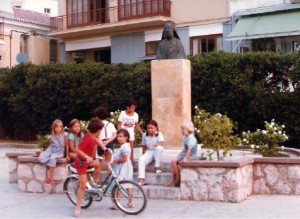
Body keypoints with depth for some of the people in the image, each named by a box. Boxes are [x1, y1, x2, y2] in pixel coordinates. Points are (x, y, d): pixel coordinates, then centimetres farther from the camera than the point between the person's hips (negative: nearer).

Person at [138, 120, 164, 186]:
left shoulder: (159, 134, -7)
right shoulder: (145, 135, 3)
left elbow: (161, 143, -25)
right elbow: (144, 146, 10)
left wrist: (155, 144, -42)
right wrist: (144, 154, 0)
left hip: (156, 153, -2)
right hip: (148, 153, 2)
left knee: (159, 148, -37)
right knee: (141, 160, -28)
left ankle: (157, 167, -17)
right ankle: (142, 179, -30)